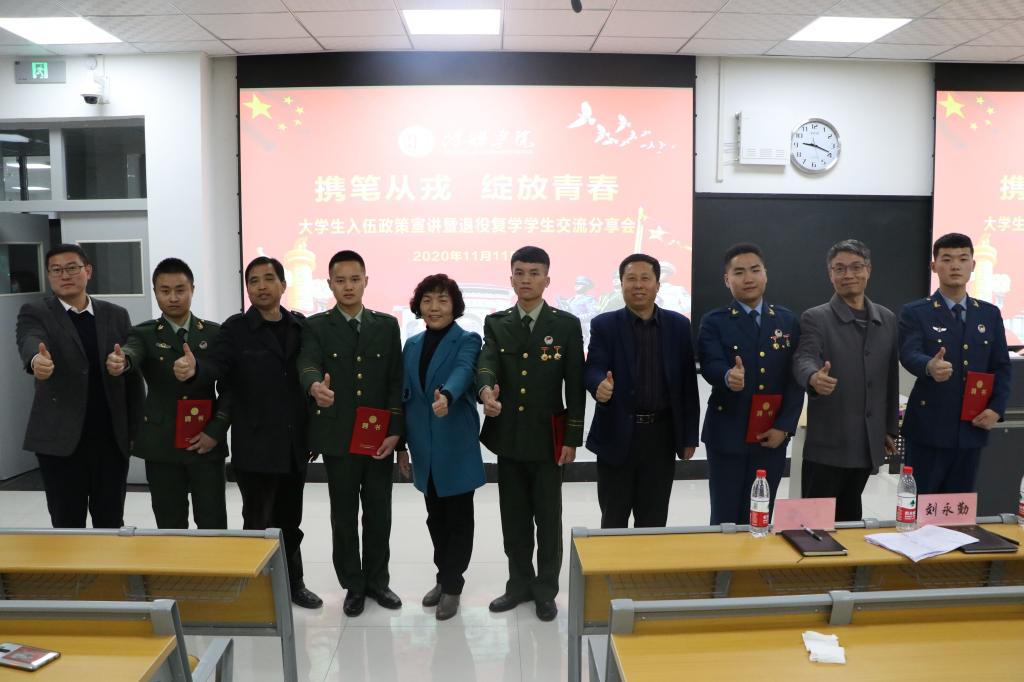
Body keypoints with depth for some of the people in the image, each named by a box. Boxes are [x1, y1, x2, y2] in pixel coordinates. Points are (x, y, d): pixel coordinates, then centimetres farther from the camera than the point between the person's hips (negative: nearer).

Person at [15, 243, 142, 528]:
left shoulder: (116, 315, 8)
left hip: (112, 439, 2)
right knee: (67, 525, 7)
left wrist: (134, 430, 2)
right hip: (61, 440, -2)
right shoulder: (35, 313, 1)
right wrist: (37, 360, -46)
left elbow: (133, 375, 7)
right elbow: (30, 342, -22)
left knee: (111, 523, 10)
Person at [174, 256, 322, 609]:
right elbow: (216, 364, -18)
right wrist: (194, 368, -42)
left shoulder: (300, 326, 5)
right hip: (255, 447, -3)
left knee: (290, 522, 17)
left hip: (295, 445, 4)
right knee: (258, 524, 7)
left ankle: (293, 583, 33)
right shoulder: (236, 329, -4)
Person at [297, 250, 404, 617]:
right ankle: (353, 585, 24)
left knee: (379, 513, 10)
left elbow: (396, 381, 2)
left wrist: (394, 431, -7)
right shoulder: (316, 326, 0)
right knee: (344, 516, 9)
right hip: (338, 438, -1)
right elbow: (307, 365, -19)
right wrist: (315, 386, -44)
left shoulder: (387, 325, 6)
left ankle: (377, 580, 27)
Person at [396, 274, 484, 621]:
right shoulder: (412, 345, 11)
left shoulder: (467, 341, -6)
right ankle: (445, 577, 33)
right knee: (436, 517, 16)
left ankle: (452, 585, 19)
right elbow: (405, 396, 12)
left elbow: (462, 372, -28)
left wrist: (446, 396, -50)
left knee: (458, 517, 6)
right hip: (424, 448, 5)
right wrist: (401, 445, 11)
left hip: (456, 446, -5)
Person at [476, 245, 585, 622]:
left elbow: (575, 385, -4)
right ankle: (520, 583, 29)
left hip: (547, 437, -2)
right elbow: (486, 363, -13)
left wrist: (572, 438, -7)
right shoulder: (496, 323, 4)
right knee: (513, 516, 13)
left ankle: (546, 589, 22)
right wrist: (486, 390, -37)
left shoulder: (567, 325, -2)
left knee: (548, 517, 7)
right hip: (508, 436, 3)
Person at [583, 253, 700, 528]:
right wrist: (601, 385, -35)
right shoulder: (604, 325, 0)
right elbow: (593, 368, -11)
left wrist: (689, 437, 4)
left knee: (653, 522, 12)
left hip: (661, 436, 2)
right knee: (613, 521, 9)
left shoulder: (679, 325, 5)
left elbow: (688, 384, 5)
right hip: (617, 436, -1)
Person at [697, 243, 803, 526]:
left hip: (772, 436, 3)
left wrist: (784, 426, -6)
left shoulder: (787, 321, 7)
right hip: (727, 435, -2)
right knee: (725, 519, 6)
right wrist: (729, 377, -41)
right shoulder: (713, 322, -2)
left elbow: (795, 378, 4)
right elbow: (711, 366, -18)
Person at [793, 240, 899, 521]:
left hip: (868, 442, 5)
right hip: (828, 443, -4)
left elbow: (891, 378, 14)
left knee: (850, 515, 16)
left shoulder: (887, 319, 10)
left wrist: (890, 428, 16)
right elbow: (803, 360, -21)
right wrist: (814, 378, -44)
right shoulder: (815, 318, -5)